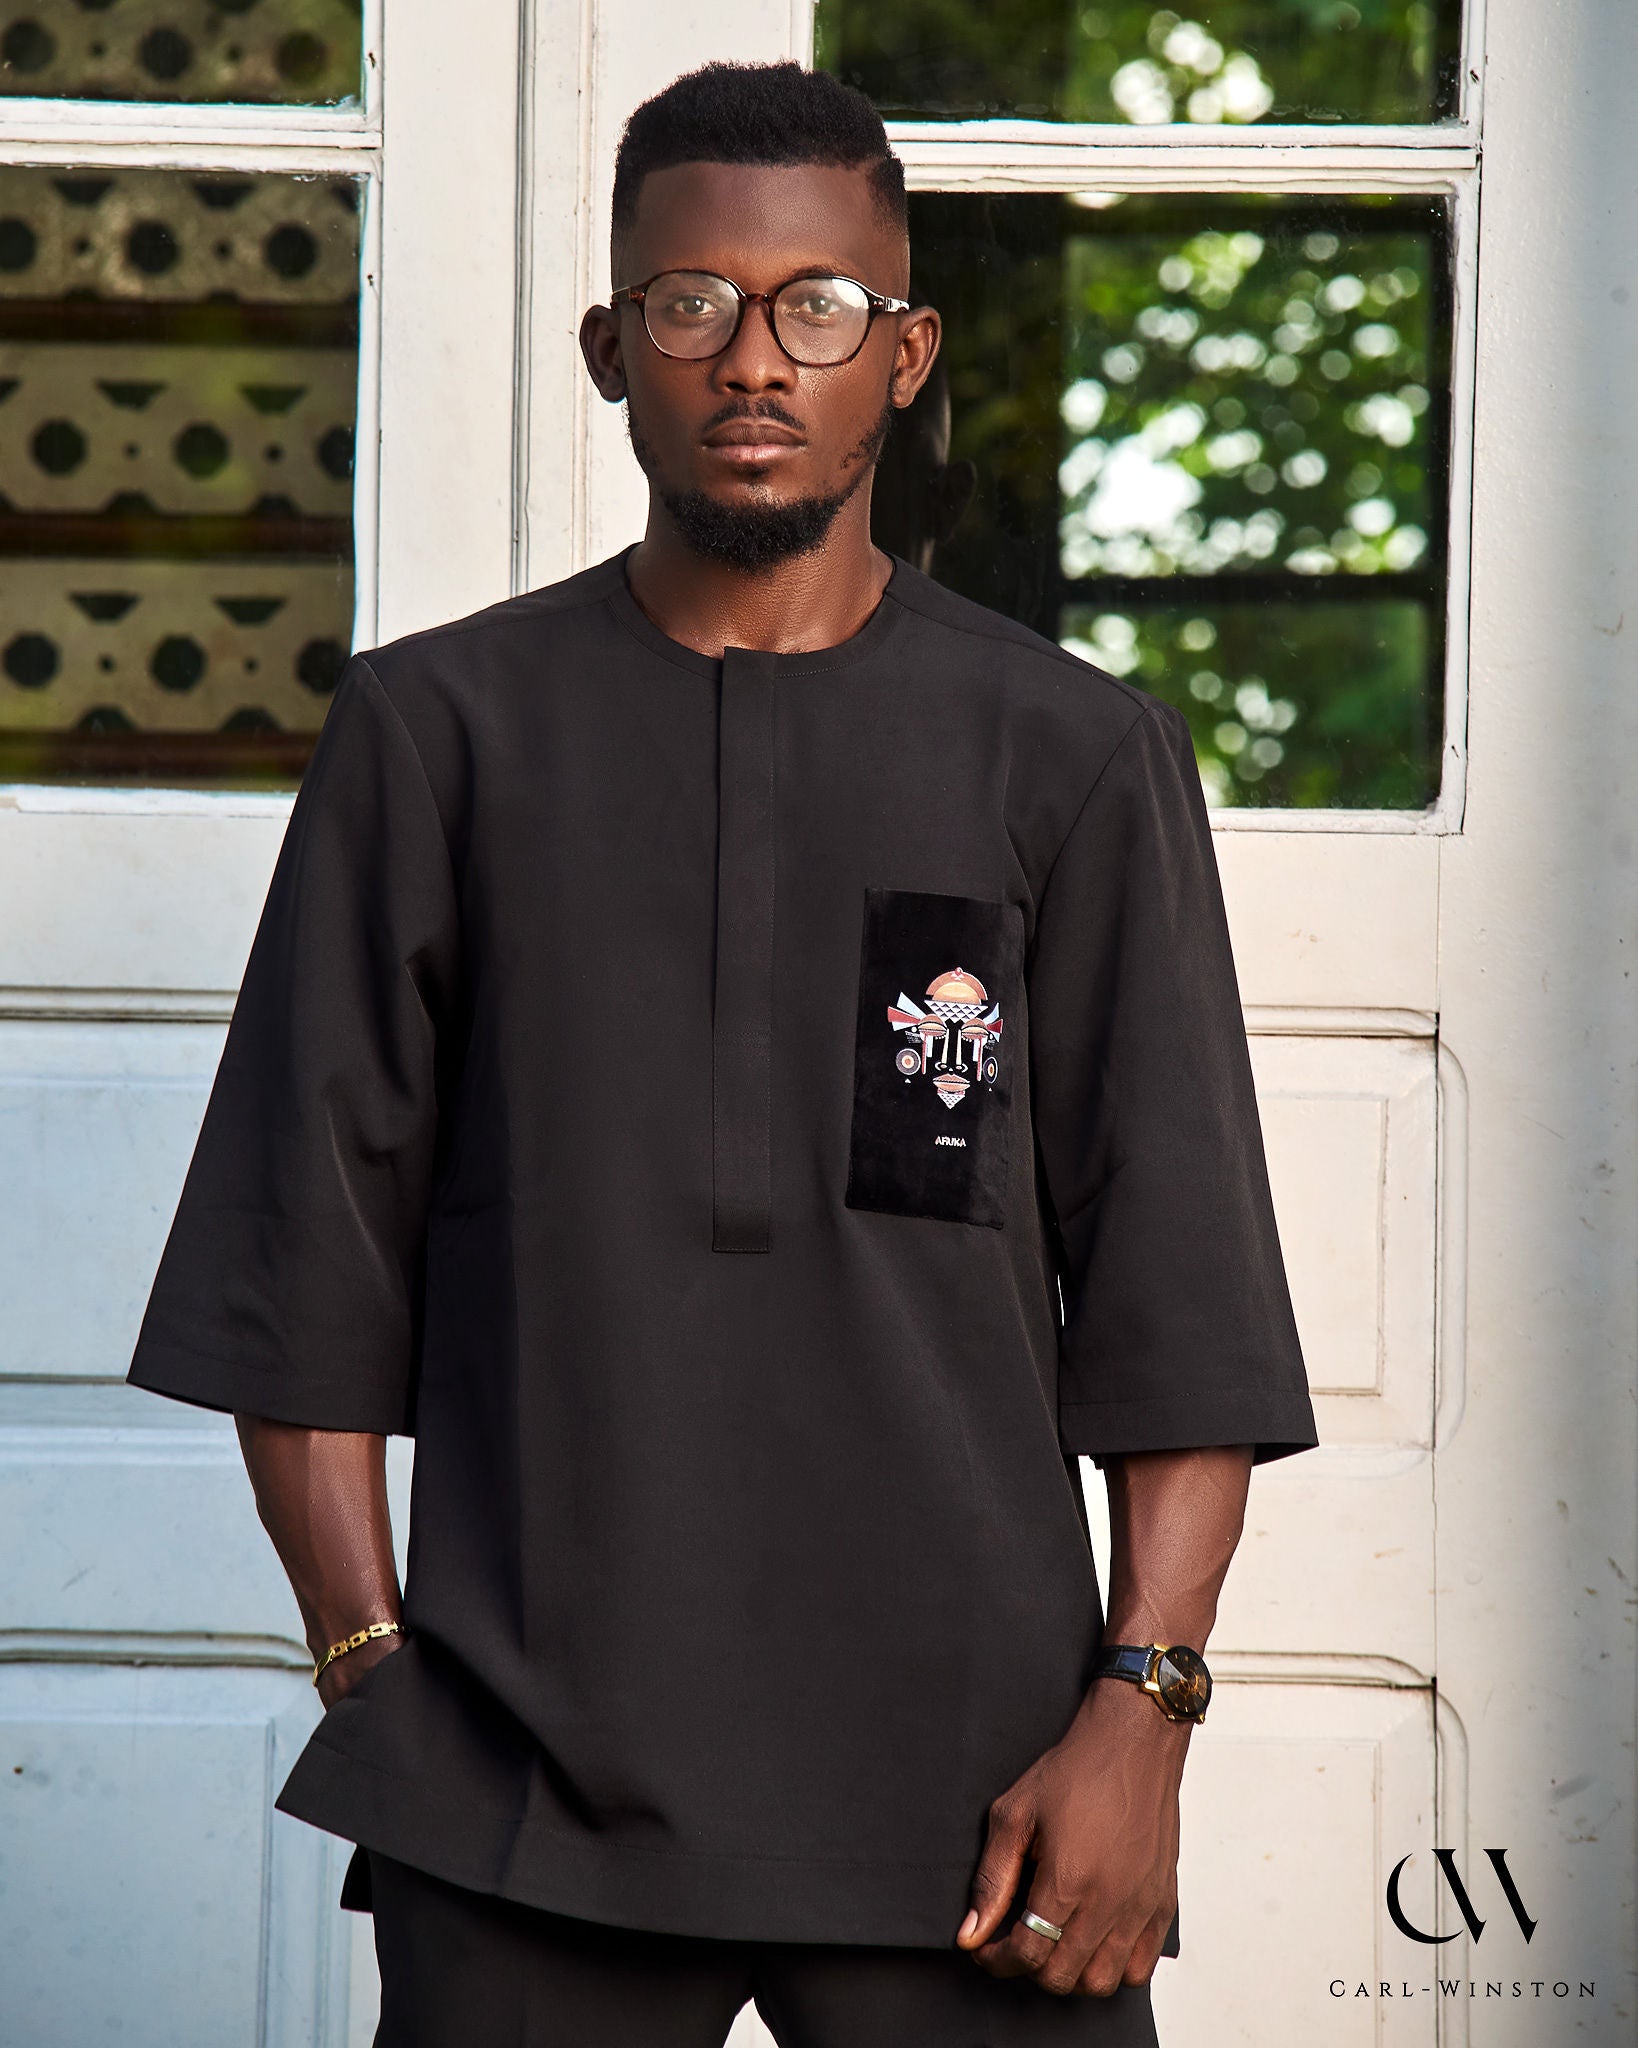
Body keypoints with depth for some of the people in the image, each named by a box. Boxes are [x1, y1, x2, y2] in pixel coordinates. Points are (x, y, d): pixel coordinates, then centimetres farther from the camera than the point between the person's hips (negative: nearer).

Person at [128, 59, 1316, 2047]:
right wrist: (367, 1661, 0)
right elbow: (307, 1261, 8)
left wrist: (1140, 1704, -6)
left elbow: (1178, 1287, 4)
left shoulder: (1072, 759, 7)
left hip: (969, 1772, 0)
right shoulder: (439, 733, 9)